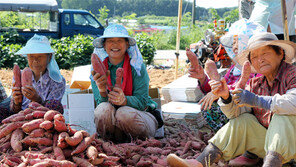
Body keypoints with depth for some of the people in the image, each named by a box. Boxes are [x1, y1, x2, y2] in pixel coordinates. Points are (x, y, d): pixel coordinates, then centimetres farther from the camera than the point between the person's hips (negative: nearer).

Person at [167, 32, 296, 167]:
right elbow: (236, 113, -1)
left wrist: (256, 100, -31)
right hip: (265, 140, 6)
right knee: (242, 121, -10)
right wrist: (226, 97, -22)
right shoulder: (255, 84, 7)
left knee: (283, 115, -29)